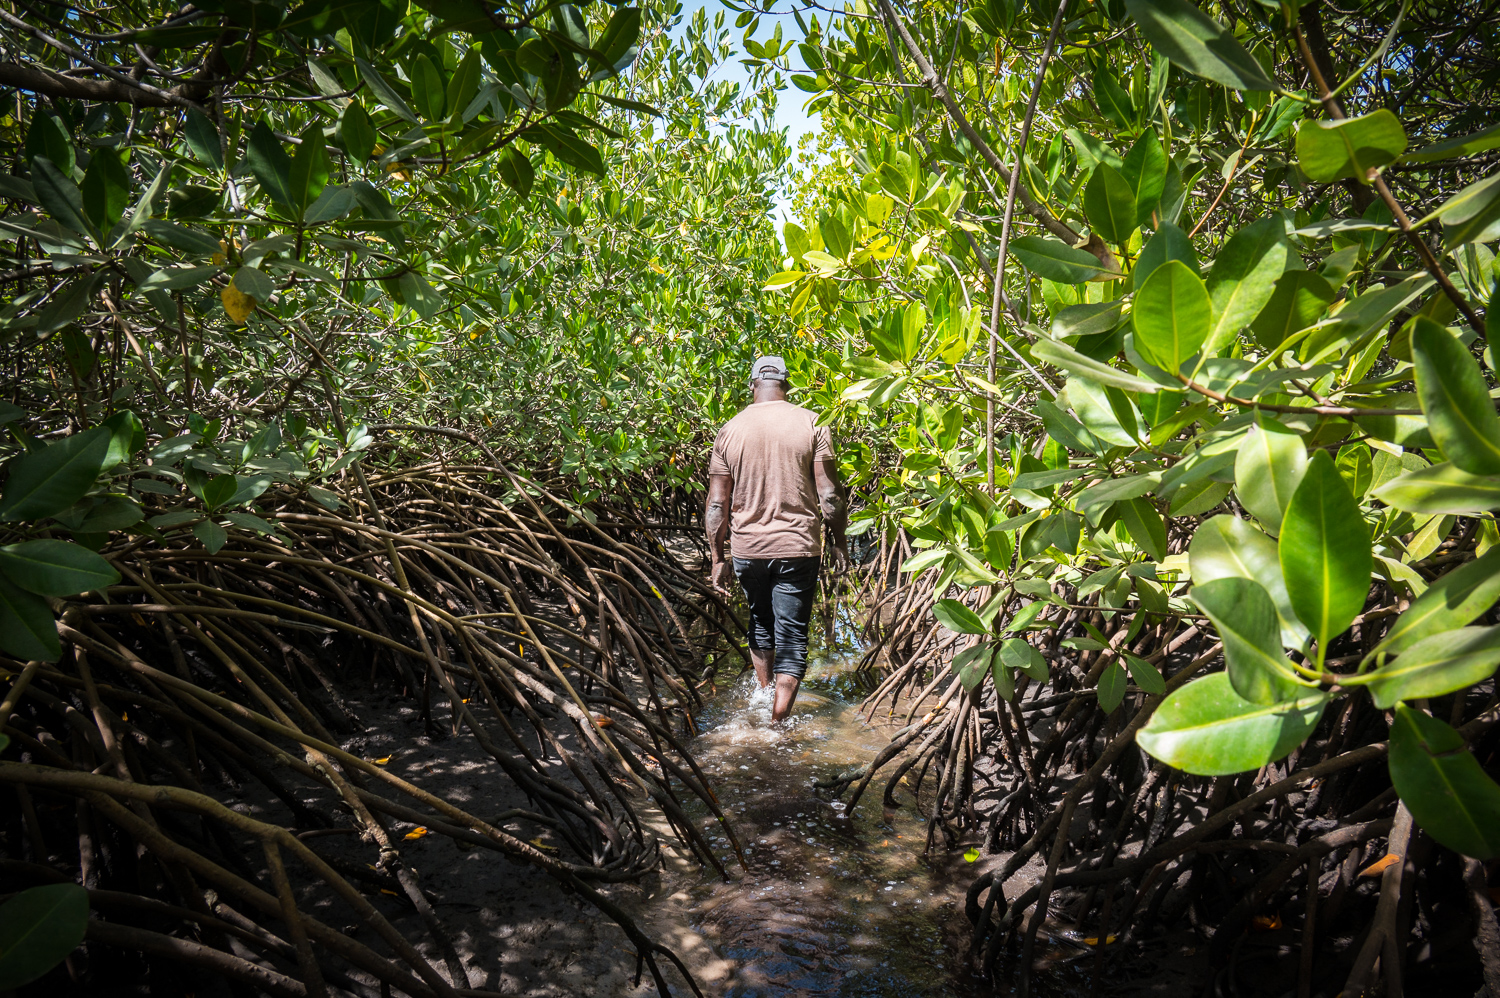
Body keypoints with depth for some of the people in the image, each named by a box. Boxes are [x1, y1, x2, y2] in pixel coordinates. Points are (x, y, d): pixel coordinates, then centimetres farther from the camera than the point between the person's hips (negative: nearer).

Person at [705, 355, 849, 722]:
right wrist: (839, 543, 4)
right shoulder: (811, 424, -6)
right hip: (798, 547, -2)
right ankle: (777, 722, 5)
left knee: (760, 623, 25)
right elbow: (829, 495, -8)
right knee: (792, 637, 6)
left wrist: (717, 558, 7)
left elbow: (716, 505, -1)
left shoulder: (729, 431, -1)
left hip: (747, 548, 3)